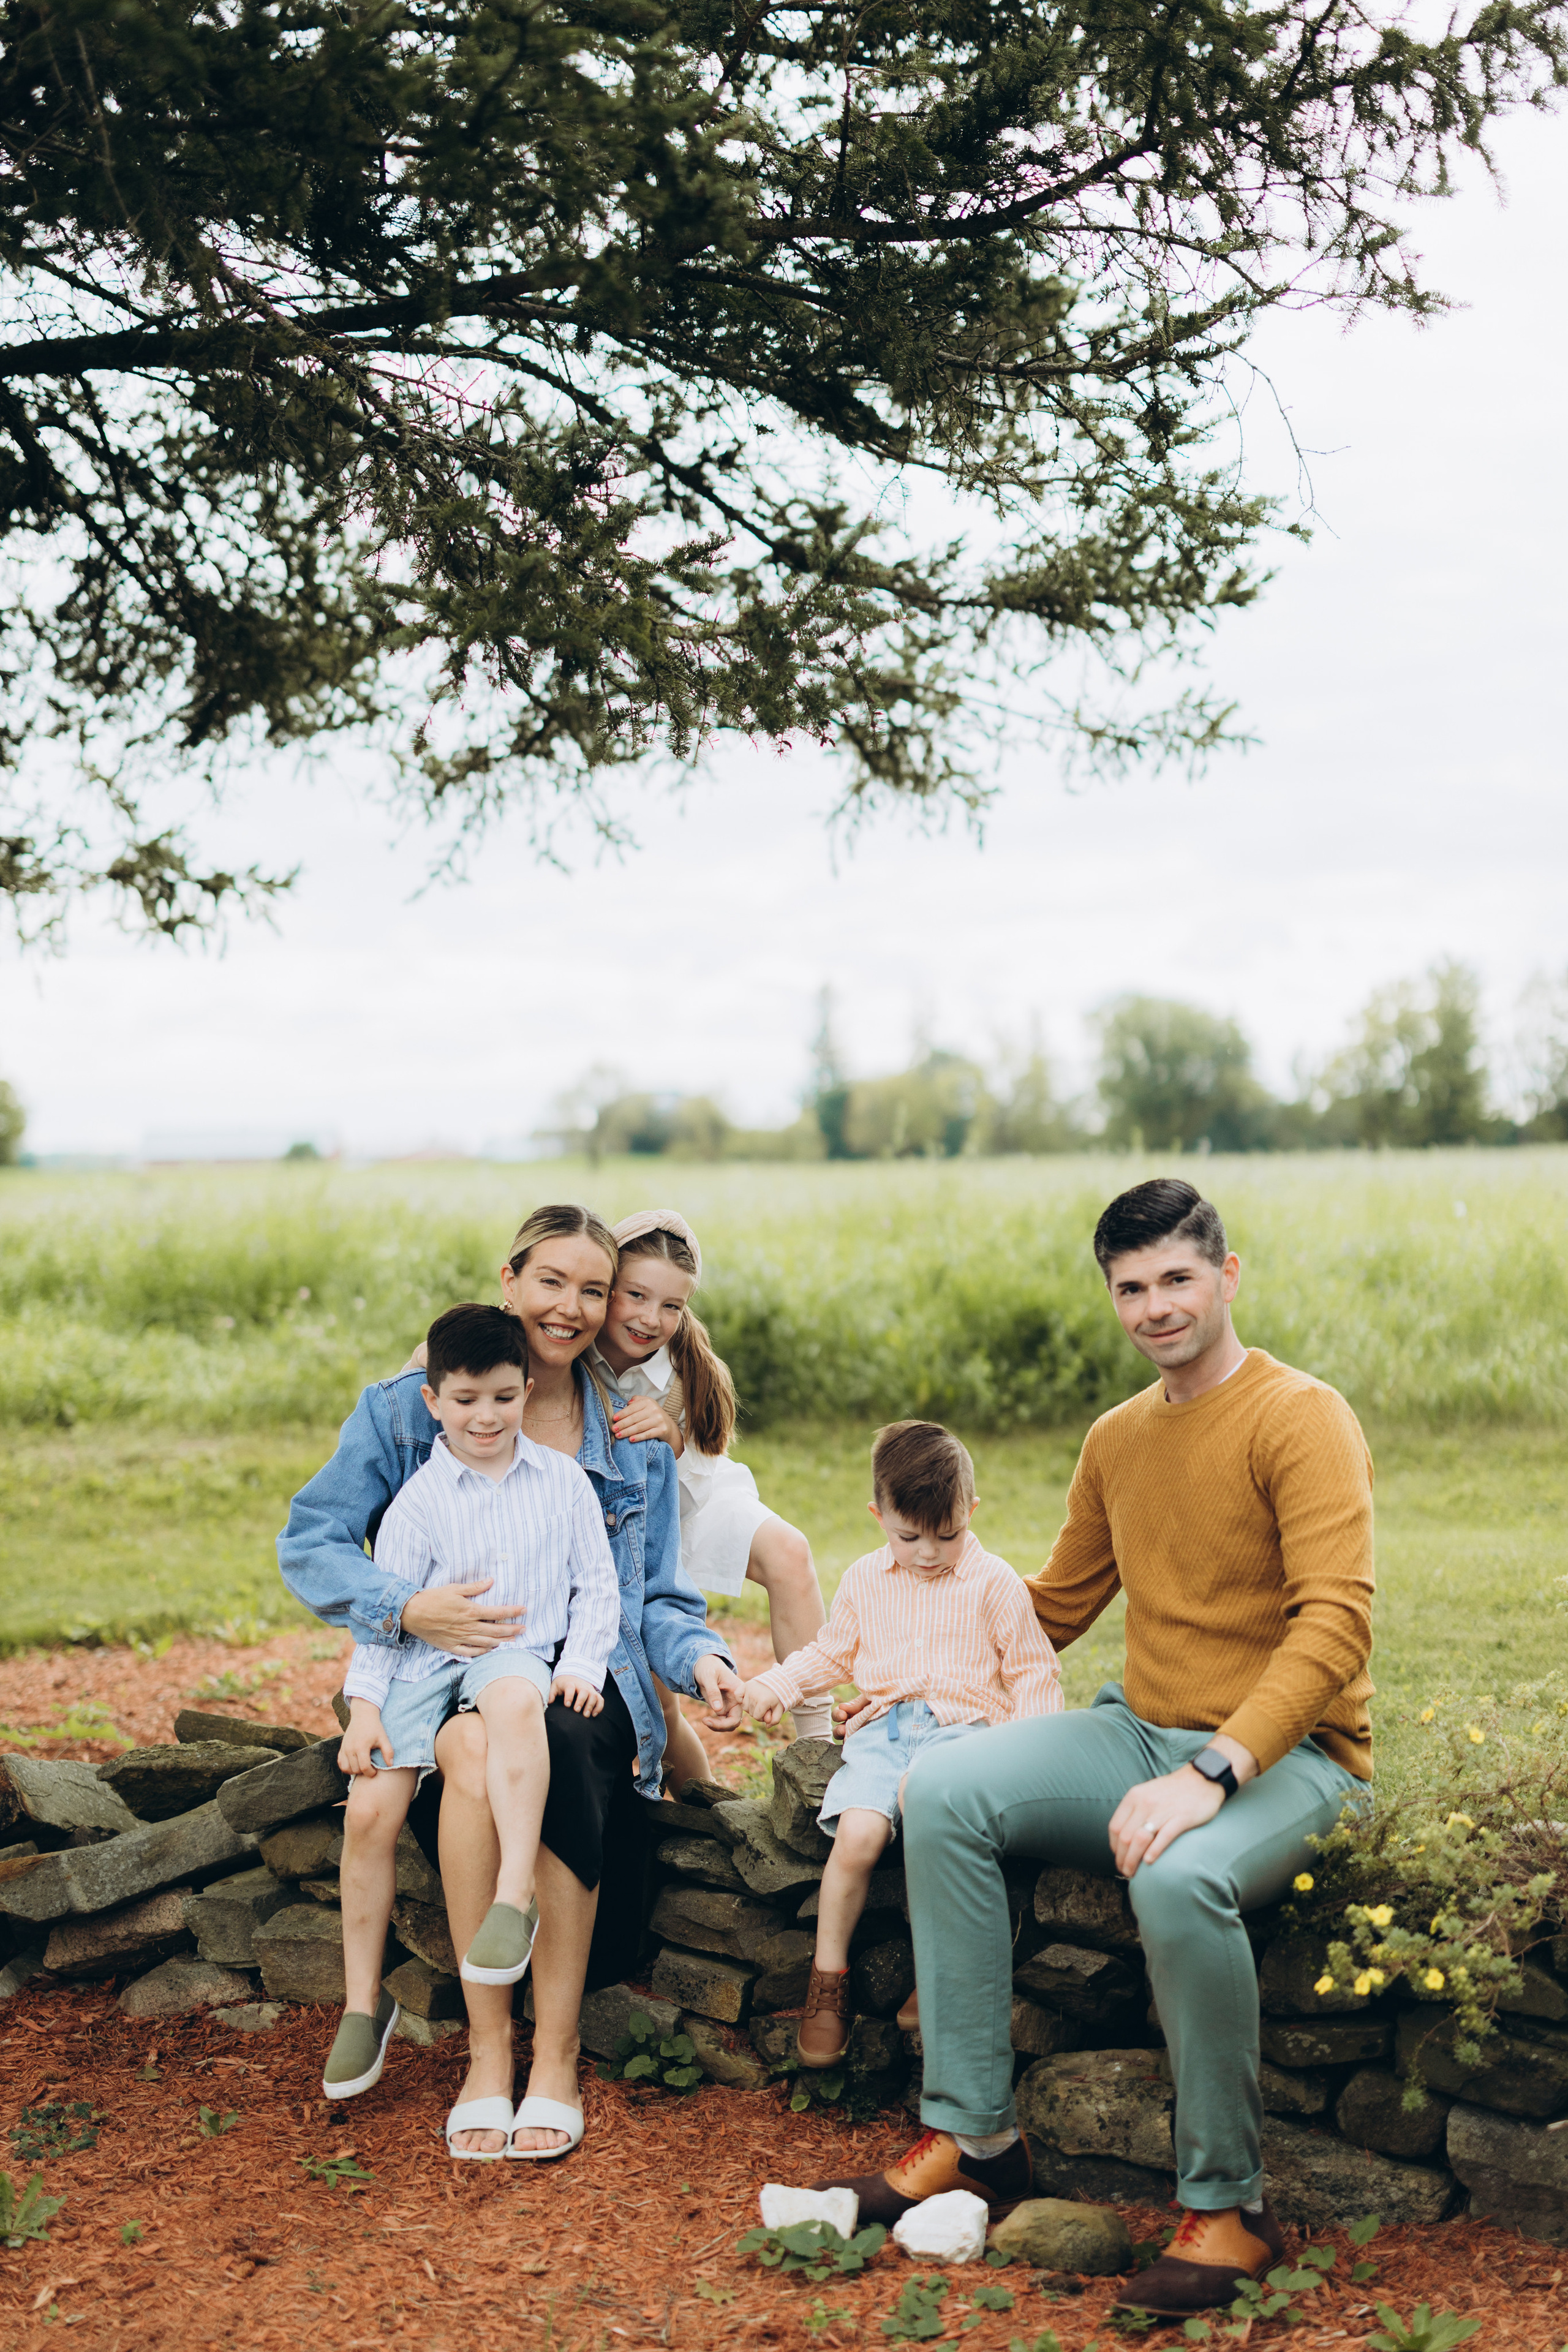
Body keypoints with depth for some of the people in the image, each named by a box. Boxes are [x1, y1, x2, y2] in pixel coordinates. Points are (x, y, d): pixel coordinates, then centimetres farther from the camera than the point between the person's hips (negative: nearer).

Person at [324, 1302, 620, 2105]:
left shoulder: (563, 1481, 8)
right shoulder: (420, 1499, 5)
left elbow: (596, 1586, 11)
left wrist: (581, 1664, -5)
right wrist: (363, 1703, -4)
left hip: (520, 1653, -1)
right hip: (424, 1661, 2)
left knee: (516, 1701, -40)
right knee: (370, 1809, -14)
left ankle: (515, 1895, -39)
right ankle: (364, 2000, 2)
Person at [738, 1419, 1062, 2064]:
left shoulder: (994, 1582, 4)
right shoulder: (865, 1580, 15)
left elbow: (1031, 1670, 8)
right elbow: (833, 1653, 28)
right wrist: (776, 1683, 14)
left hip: (963, 1725, -3)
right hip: (882, 1727, 3)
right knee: (857, 1835, -25)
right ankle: (828, 1976, -8)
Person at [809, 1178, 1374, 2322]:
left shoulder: (1301, 1418, -10)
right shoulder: (1118, 1438, 13)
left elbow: (1336, 1622, -22)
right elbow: (1057, 1604, 26)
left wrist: (1212, 1776, -30)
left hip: (1288, 1754, -7)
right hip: (1142, 1733, 7)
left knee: (1177, 1877, -37)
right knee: (943, 1790, -15)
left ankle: (1229, 2206, -16)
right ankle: (975, 2134, -9)